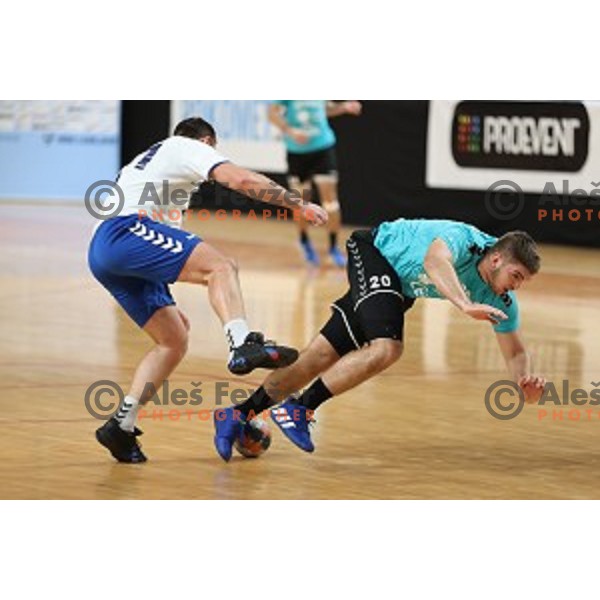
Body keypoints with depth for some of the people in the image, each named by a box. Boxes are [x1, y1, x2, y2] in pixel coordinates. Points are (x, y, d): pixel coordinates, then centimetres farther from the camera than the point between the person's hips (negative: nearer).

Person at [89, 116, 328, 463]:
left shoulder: (146, 160, 39)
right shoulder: (190, 148, 14)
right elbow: (240, 179, -5)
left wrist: (165, 303, 40)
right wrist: (298, 205, -2)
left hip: (102, 255, 8)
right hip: (126, 232, -8)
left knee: (174, 341, 10)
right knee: (220, 266, -21)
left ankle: (122, 427, 6)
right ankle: (243, 344, -45)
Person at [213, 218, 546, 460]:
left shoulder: (500, 300, -12)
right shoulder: (464, 240, -34)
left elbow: (515, 353, -3)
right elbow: (435, 260, -57)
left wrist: (527, 381, -25)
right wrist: (465, 305, -71)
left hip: (400, 287, 7)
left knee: (322, 356, 2)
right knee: (386, 348, -29)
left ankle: (239, 415, 10)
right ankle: (298, 409, -20)